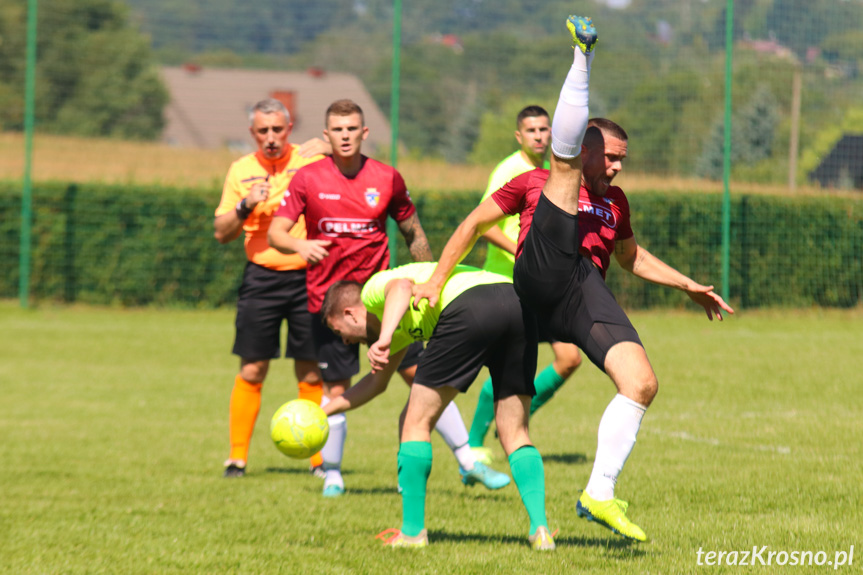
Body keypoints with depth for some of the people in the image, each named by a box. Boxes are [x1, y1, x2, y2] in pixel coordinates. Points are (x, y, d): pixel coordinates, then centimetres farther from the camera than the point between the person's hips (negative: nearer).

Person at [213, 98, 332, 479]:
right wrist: (246, 206, -12)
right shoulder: (241, 171, 5)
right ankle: (237, 457, 5)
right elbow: (222, 233, 6)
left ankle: (318, 458, 10)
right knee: (252, 371, -1)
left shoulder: (311, 160, 0)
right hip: (261, 279, 1)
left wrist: (330, 149, -16)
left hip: (308, 277, -1)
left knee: (311, 373, 2)